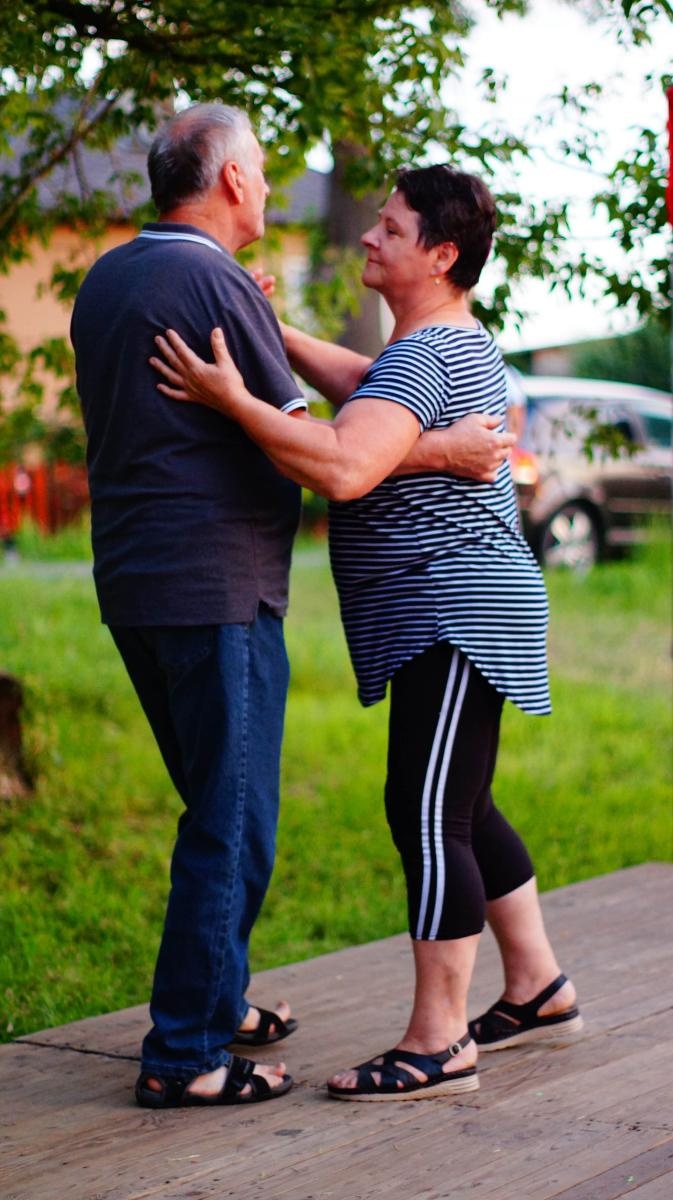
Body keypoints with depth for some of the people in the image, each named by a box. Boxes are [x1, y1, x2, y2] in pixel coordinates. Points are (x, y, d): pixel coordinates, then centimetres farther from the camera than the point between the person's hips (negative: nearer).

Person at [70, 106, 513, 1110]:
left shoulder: (104, 282, 13)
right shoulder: (216, 284, -14)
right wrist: (442, 451, -11)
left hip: (131, 583, 9)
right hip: (215, 585, -9)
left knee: (216, 802, 21)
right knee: (233, 820, -3)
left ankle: (217, 996, 32)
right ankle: (184, 1053, -1)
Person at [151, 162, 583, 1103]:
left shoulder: (424, 355, -17)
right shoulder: (457, 340, 16)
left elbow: (344, 468, -32)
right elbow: (358, 384, 34)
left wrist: (233, 399, -28)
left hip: (457, 618, -11)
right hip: (445, 615, 11)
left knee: (426, 816, -12)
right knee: (456, 812, 16)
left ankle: (436, 1044, -9)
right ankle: (539, 990, 26)